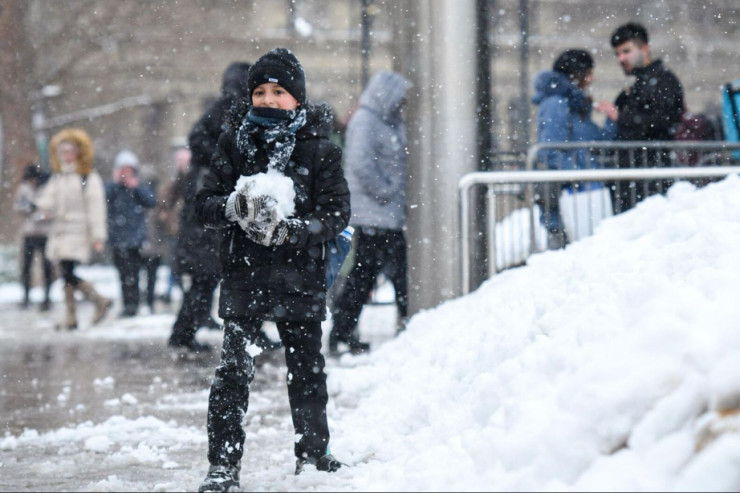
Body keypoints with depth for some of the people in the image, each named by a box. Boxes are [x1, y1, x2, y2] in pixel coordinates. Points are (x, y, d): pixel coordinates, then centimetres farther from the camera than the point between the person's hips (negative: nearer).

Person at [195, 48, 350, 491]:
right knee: (233, 371, -8)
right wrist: (235, 207, -18)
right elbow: (207, 203, 4)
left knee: (307, 371, 12)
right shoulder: (235, 144, 6)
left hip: (300, 280, 0)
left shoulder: (320, 151, 0)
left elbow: (336, 215, -5)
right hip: (244, 276, 0)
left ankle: (313, 452, 29)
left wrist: (286, 230, -20)